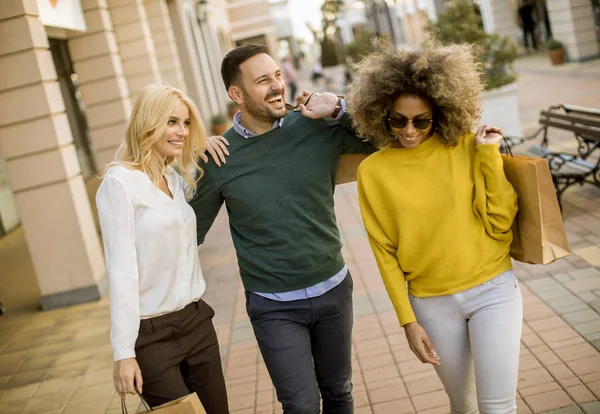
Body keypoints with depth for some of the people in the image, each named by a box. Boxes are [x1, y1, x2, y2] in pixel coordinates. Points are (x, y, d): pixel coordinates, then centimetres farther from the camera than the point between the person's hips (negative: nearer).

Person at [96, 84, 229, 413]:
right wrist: (124, 352, -17)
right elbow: (121, 271, -16)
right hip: (152, 334, -7)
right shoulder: (120, 182, -12)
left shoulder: (176, 180, 9)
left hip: (196, 321, 7)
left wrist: (205, 148, 6)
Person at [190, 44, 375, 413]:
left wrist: (341, 109, -15)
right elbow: (193, 231, 1)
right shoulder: (219, 157, -10)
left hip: (334, 289, 3)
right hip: (274, 306, -2)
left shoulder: (320, 126, -8)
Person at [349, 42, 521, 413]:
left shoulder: (467, 147, -6)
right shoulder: (374, 171, -7)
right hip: (432, 304, 1)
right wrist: (408, 320, -2)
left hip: (493, 290, 0)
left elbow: (500, 225, -8)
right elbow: (385, 252, -1)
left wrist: (489, 155, -15)